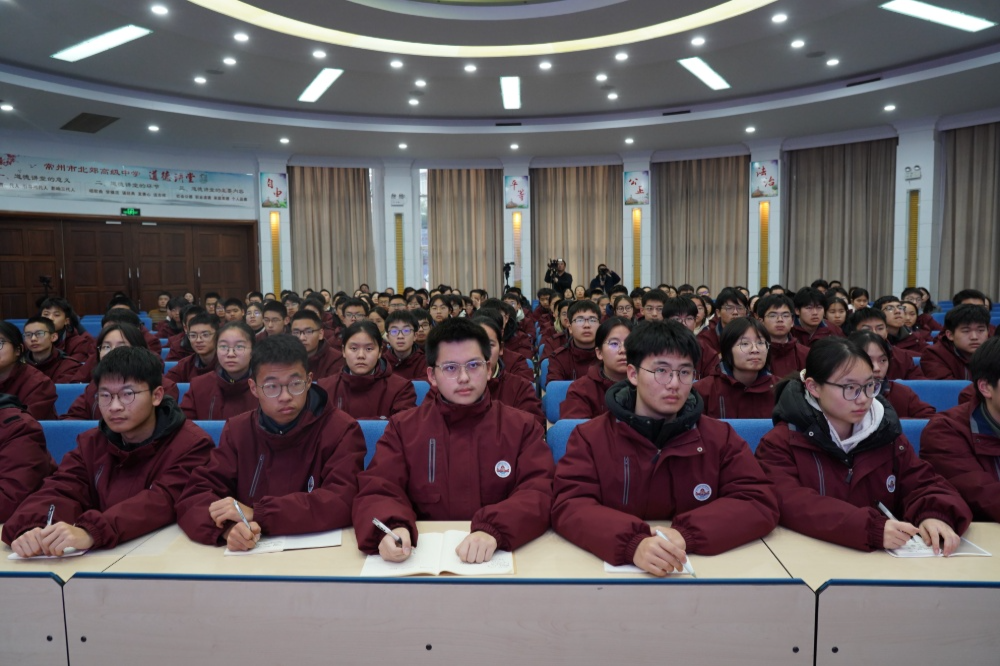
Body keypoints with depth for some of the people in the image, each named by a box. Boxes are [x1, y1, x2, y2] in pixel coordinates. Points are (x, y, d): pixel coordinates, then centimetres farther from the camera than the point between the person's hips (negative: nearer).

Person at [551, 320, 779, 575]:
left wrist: (685, 535, -20)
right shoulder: (590, 437, -1)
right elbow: (569, 508, -12)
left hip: (701, 568, 2)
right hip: (616, 567, -1)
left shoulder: (720, 437, 5)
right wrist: (632, 543, -31)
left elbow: (760, 503, -4)